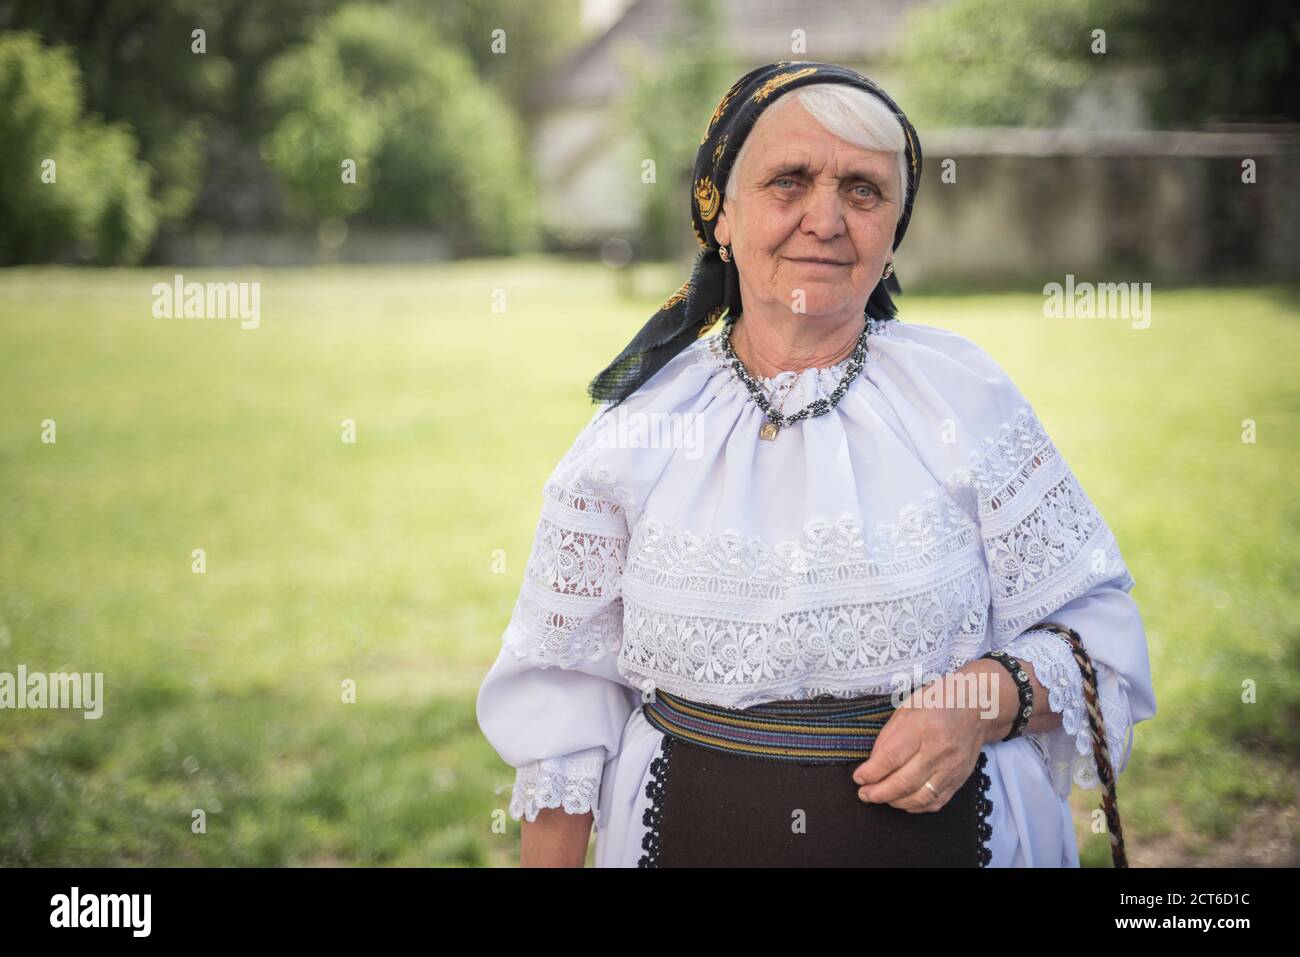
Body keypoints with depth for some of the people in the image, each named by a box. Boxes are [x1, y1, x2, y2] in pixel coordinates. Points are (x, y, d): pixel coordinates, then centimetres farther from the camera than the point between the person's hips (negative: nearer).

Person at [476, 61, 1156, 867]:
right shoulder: (637, 423, -5)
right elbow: (566, 696, 0)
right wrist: (549, 861, -1)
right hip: (687, 832, 1)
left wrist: (989, 699, -20)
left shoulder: (965, 397, -6)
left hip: (942, 827, 0)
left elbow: (1098, 626, -3)